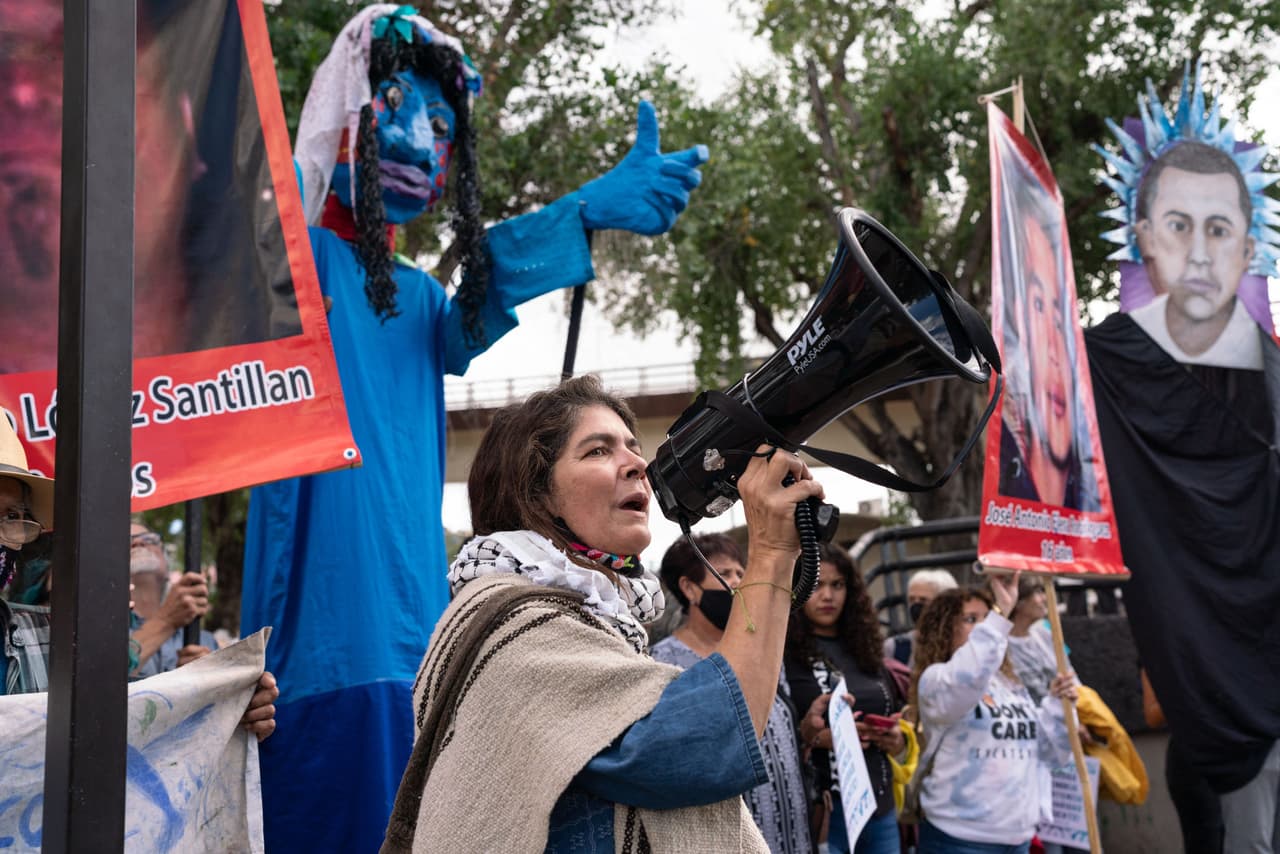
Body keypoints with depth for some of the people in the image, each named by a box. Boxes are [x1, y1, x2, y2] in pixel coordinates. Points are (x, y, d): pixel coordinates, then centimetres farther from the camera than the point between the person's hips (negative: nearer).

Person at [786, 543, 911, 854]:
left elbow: (898, 718, 21)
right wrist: (809, 735, -25)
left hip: (881, 809, 6)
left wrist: (898, 740, 0)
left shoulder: (864, 649, 13)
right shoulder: (783, 654, -7)